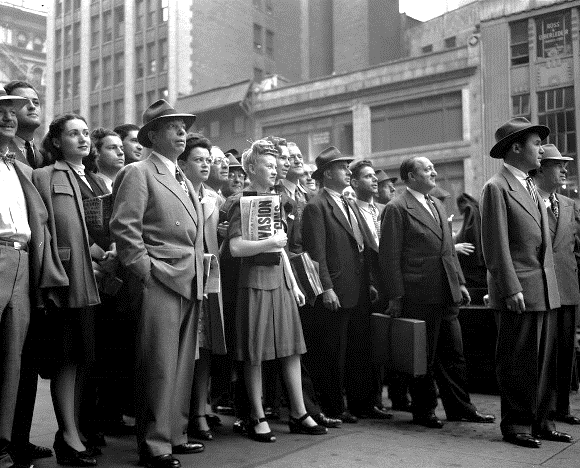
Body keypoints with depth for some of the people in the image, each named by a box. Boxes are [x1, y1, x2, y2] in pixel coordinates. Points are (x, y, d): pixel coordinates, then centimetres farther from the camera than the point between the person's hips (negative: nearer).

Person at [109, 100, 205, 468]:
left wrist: (199, 276, 16)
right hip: (160, 284, -8)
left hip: (190, 285, 8)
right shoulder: (138, 173, -4)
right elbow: (124, 227, -13)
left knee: (183, 365, 11)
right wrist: (147, 270, -15)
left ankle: (176, 435, 21)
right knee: (159, 366, -5)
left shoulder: (185, 181, 22)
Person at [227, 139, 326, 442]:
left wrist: (294, 284, 17)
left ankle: (298, 414, 14)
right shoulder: (242, 202, -7)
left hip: (281, 280, 8)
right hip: (256, 281, -7)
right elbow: (235, 247, -17)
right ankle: (257, 418, 10)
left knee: (291, 349, 7)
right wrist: (270, 242, -18)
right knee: (255, 353, -1)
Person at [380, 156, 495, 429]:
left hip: (447, 294, 8)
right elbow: (389, 256, -12)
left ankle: (459, 407, 25)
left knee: (454, 354, 13)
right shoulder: (397, 209, -9)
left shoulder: (438, 206, 17)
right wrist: (395, 296, -15)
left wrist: (460, 282, 13)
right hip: (419, 296, -8)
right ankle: (424, 411, 18)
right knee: (423, 357, 4)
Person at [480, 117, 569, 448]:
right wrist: (511, 289, -17)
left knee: (546, 362, 11)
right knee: (518, 364, 0)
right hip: (518, 293, -8)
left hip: (546, 292, 8)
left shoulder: (532, 188, 18)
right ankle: (516, 425, 11)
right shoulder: (497, 187, -8)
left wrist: (551, 286, 13)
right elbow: (496, 246, -13)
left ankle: (541, 421, 21)